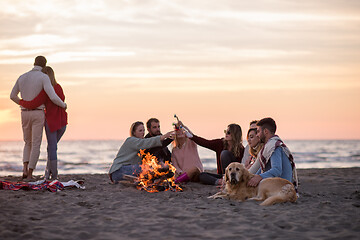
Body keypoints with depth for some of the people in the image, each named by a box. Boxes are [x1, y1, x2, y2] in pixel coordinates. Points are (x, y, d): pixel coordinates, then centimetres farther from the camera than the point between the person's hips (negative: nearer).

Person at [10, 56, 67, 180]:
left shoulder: (22, 77, 7)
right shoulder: (44, 77, -10)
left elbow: (12, 96, 20)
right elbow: (53, 97, -21)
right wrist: (63, 105, 1)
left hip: (25, 114, 4)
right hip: (38, 115, -4)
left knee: (28, 143, 19)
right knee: (36, 145, 1)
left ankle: (25, 169, -1)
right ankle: (30, 175, -5)